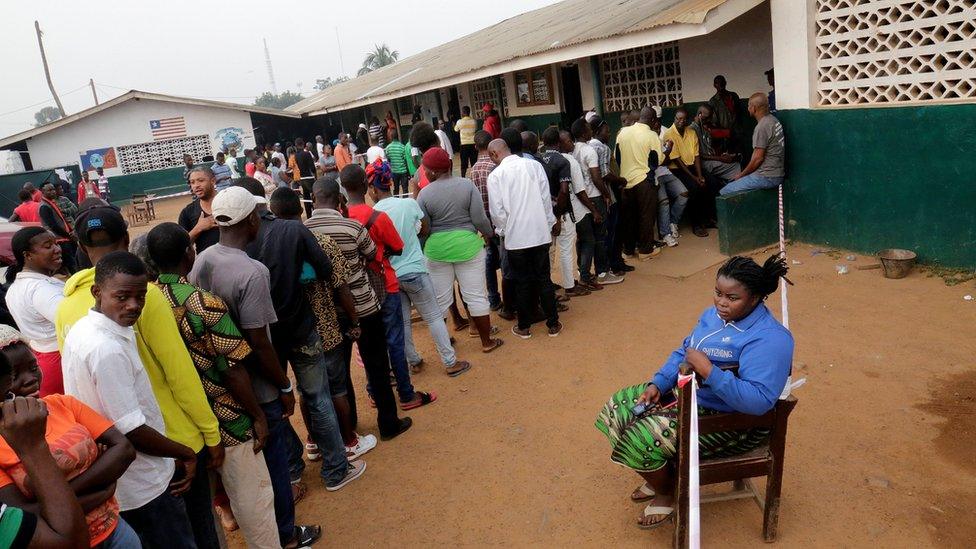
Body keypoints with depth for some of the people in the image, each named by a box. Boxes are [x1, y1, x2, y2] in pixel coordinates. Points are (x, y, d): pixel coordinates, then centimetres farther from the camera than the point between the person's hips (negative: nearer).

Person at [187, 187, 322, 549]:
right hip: (256, 389, -7)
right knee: (273, 462, 12)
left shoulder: (200, 262, -3)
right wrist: (285, 387, -11)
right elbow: (259, 343, -24)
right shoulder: (252, 272, -26)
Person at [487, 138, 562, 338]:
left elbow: (497, 211, -8)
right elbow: (546, 198, 1)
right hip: (540, 233, 2)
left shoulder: (496, 175, -8)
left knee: (523, 282, 10)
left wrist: (502, 232, 9)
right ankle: (553, 324, 19)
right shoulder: (534, 165, -1)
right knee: (544, 278, 12)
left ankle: (524, 327, 21)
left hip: (515, 237, -2)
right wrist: (550, 223, 12)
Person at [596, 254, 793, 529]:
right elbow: (683, 351, 11)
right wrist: (657, 385, -3)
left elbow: (758, 401, -33)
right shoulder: (715, 313, 2)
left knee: (639, 440, -20)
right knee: (618, 406, 8)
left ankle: (668, 493, 13)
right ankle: (662, 477, 26)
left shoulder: (769, 339, -25)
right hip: (684, 394, 10)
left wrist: (708, 370, -35)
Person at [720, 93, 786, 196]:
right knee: (732, 182, 22)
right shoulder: (773, 120, 14)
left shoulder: (761, 127, -18)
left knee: (724, 192, -10)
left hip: (766, 177, -10)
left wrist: (741, 175, -5)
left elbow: (758, 158, -20)